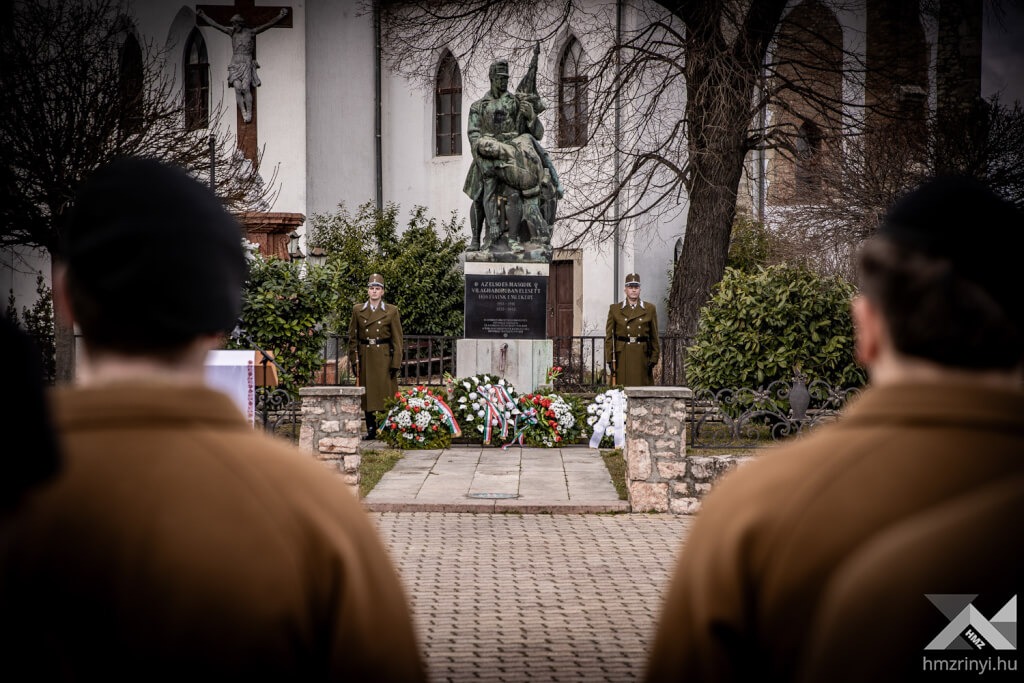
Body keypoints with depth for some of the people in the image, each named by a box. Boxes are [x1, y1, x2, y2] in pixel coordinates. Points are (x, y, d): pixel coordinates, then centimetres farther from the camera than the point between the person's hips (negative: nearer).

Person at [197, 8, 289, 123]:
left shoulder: (251, 32, 2)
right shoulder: (231, 32, 10)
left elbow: (268, 24, 2)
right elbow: (214, 24, 15)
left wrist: (280, 16, -3)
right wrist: (202, 15, 16)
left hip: (247, 63, -2)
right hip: (235, 64, 2)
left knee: (245, 88, -16)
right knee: (237, 87, -16)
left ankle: (249, 113, -9)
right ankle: (243, 113, -11)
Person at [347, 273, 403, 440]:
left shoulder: (392, 311, 1)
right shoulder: (357, 310, 7)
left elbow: (397, 339, 0)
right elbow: (352, 337, 9)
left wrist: (396, 363, -6)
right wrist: (353, 359, 1)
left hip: (384, 356, -2)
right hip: (365, 357, 2)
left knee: (386, 393, -3)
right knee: (367, 394, 4)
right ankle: (371, 430, 11)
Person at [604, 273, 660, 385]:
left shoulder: (650, 309, 6)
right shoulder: (615, 309, 5)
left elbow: (654, 337, 7)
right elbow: (609, 336, 2)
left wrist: (654, 358, 1)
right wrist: (609, 360, -4)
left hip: (642, 356, 1)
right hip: (622, 356, -1)